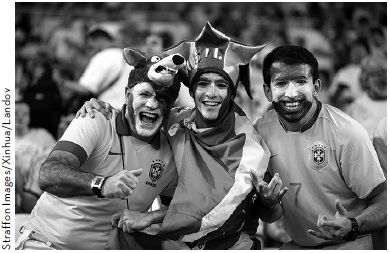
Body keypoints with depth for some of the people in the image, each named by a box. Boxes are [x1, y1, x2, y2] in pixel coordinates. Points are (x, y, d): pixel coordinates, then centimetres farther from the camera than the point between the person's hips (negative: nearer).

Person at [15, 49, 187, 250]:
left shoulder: (169, 154, 4)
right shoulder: (94, 124, -8)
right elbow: (48, 176, -23)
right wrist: (101, 184, -38)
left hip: (106, 248, 5)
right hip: (47, 243, -5)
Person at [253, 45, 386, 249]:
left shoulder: (348, 133, -16)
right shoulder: (259, 131, -3)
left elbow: (382, 200, -14)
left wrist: (351, 227, -32)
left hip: (347, 246, -3)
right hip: (294, 245, 3)